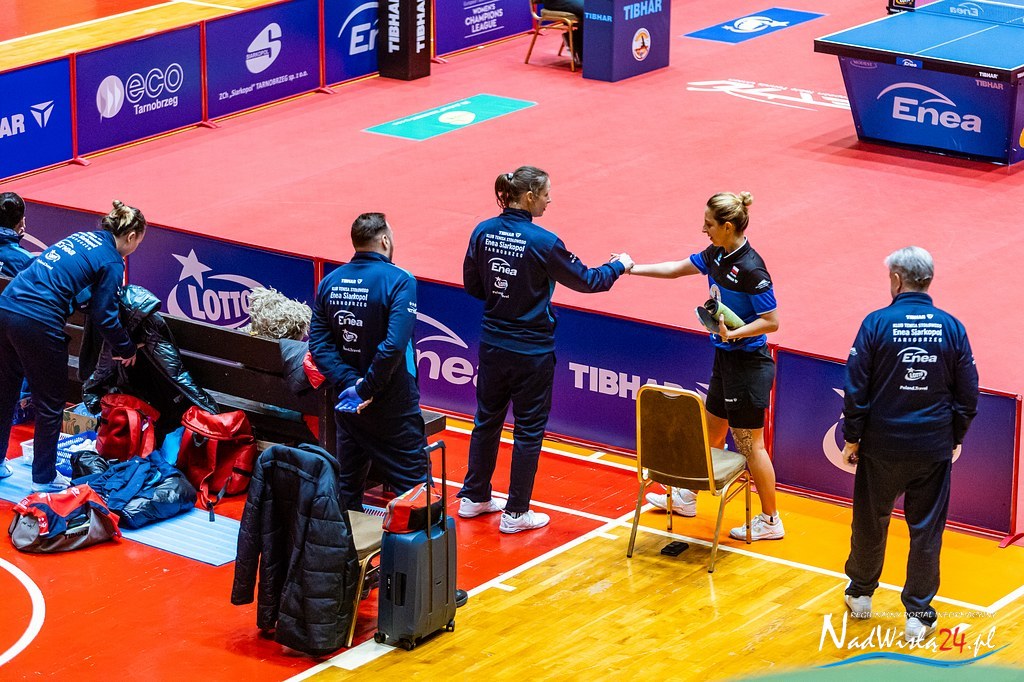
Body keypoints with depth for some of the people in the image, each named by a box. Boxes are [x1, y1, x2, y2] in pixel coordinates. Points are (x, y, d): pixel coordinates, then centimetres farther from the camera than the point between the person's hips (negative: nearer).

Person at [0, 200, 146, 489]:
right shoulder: (112, 262, -3)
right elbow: (104, 316, -2)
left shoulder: (82, 237, 19)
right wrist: (126, 349, 14)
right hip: (38, 323, -8)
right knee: (50, 404, 10)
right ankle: (44, 478, 21)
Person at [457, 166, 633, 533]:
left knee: (487, 420, 20)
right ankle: (515, 513, 13)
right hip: (531, 352, -5)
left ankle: (474, 497, 30)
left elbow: (472, 285, 5)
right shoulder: (542, 242, -20)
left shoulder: (483, 232, -5)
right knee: (529, 430, 7)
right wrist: (618, 265, 10)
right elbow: (585, 281, -7)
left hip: (492, 346, 5)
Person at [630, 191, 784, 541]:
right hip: (726, 360, 9)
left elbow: (772, 321, -20)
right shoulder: (716, 255, 1)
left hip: (748, 365, -9)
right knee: (712, 432, 24)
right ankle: (686, 498, 40)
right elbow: (677, 268, 17)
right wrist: (633, 268, 15)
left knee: (749, 443, 1)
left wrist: (732, 334, -29)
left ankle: (770, 521, 12)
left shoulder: (751, 269, -24)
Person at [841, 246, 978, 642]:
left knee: (870, 521, 17)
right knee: (926, 531, 8)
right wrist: (956, 438, 15)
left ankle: (861, 594, 34)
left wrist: (852, 437, 4)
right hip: (933, 449, 1)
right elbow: (968, 394, 2)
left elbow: (856, 388, -8)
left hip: (882, 446, -1)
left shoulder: (876, 324, -10)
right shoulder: (952, 328, -4)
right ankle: (918, 615, 12)